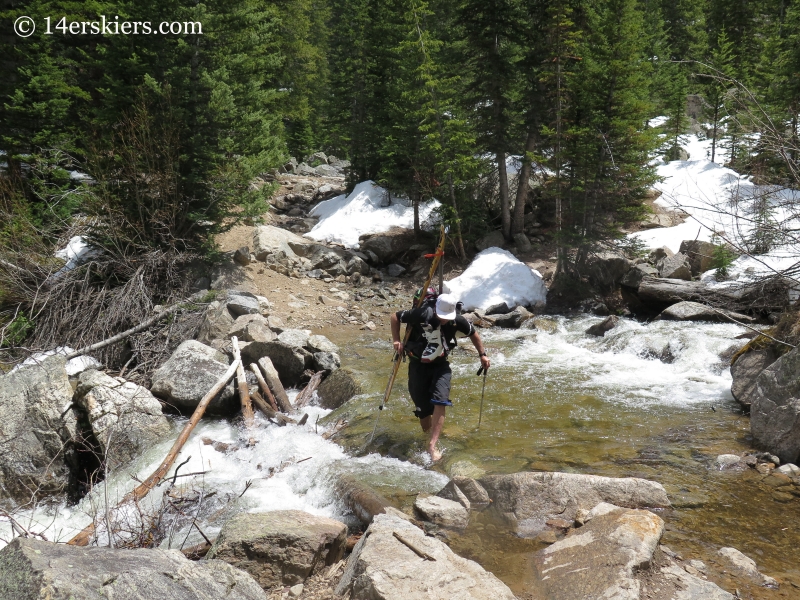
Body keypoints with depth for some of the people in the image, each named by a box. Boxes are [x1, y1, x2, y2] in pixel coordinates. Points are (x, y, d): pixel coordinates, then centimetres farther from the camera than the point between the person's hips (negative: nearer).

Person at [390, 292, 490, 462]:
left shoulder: (457, 321, -15)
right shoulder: (421, 314, -23)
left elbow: (473, 334, 6)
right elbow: (395, 317, -9)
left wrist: (482, 355, 7)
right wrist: (396, 341, -16)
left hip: (440, 366, 1)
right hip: (418, 365, -1)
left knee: (440, 402, -19)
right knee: (423, 408, 3)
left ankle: (432, 445, -18)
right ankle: (427, 433, 31)